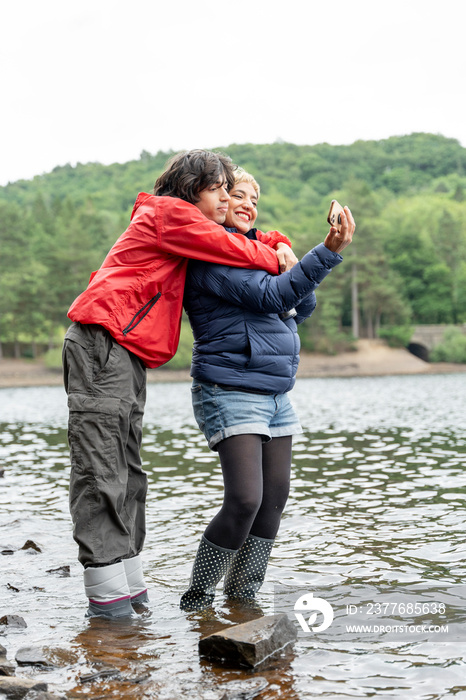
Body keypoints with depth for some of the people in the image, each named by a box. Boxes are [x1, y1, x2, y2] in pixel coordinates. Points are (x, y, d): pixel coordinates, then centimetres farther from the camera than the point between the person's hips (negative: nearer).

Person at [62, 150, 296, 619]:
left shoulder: (185, 227, 27)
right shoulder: (168, 213, -2)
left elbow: (250, 245, 32)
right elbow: (230, 250, -7)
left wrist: (277, 243, 12)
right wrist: (275, 260, 10)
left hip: (128, 355, 10)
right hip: (102, 342, -10)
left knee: (126, 472, 9)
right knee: (101, 471, -10)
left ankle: (128, 585, 14)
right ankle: (107, 594, -9)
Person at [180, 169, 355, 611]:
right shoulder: (209, 255, -9)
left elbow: (302, 308, 18)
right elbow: (270, 296, -21)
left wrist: (289, 265, 0)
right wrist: (329, 252, -26)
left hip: (276, 395, 9)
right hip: (230, 391, -9)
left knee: (275, 499, 6)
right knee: (245, 500, -17)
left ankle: (242, 596, 18)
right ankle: (197, 599, 0)